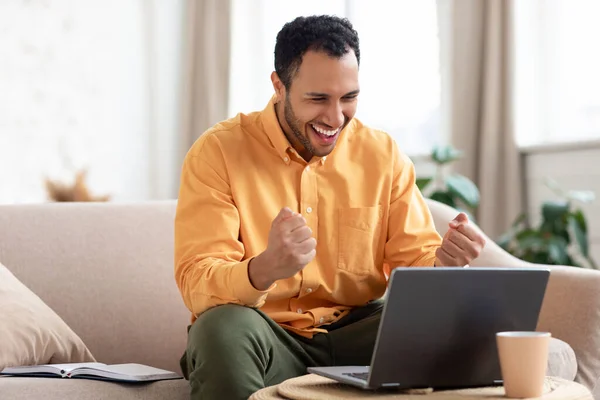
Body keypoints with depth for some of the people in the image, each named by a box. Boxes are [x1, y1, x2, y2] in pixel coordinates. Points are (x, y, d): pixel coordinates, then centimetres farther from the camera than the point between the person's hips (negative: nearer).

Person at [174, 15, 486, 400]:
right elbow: (197, 284, -16)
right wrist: (266, 269, -39)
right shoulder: (217, 152, -8)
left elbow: (413, 260, 3)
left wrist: (443, 263, -22)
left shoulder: (385, 155, 4)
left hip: (355, 332, 3)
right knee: (225, 327, -36)